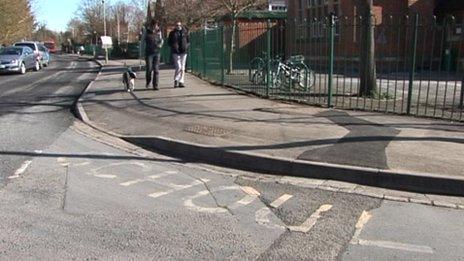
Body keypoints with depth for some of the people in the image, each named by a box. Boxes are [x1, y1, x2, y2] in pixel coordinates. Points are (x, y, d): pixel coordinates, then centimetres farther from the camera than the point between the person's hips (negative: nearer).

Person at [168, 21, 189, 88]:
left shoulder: (185, 32, 9)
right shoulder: (172, 33, 5)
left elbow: (188, 42, 14)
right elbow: (169, 43, 8)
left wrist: (186, 46, -6)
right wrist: (174, 46, -10)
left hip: (184, 52, 2)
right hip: (176, 52, -2)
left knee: (182, 68, 4)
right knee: (178, 67, -13)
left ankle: (181, 82, 10)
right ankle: (176, 80, 4)